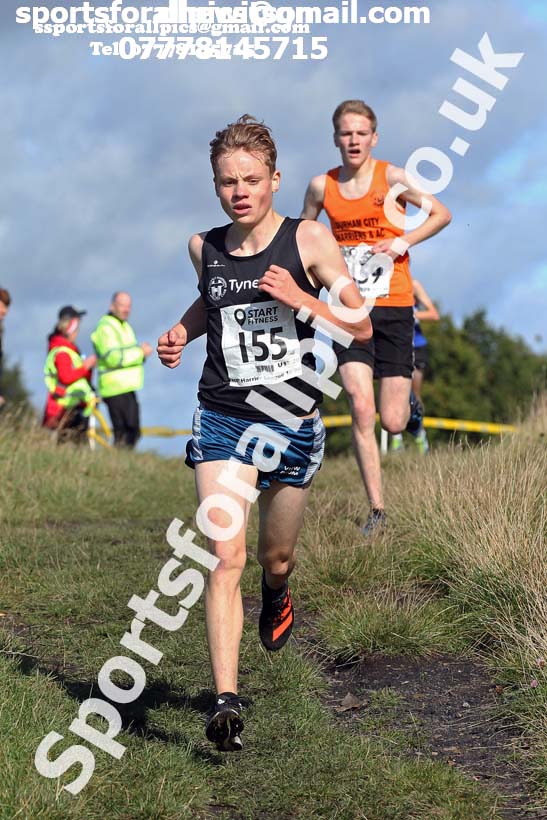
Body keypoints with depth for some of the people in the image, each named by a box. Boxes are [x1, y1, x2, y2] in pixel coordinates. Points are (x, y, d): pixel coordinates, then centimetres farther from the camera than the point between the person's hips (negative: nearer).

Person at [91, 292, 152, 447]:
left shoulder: (124, 326, 21)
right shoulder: (105, 328, -11)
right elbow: (113, 358, -23)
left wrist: (142, 352, 2)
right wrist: (140, 352, -18)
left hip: (127, 388, 10)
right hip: (116, 389, -10)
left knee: (132, 432, 10)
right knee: (124, 434, -13)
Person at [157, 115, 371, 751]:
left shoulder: (308, 240, -7)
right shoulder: (204, 247, 2)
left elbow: (362, 327, -5)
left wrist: (301, 299, -20)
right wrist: (181, 331, 7)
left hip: (293, 423, 0)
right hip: (223, 419, 1)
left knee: (276, 557, 17)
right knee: (224, 559, -16)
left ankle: (276, 592, 55)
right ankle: (226, 702, -17)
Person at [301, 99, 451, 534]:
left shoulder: (391, 177, -4)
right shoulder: (322, 186, 3)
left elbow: (442, 214, 5)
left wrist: (405, 240, -8)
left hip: (393, 307, -1)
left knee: (392, 423, -1)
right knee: (361, 411, -12)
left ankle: (407, 398, 39)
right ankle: (377, 510, -1)